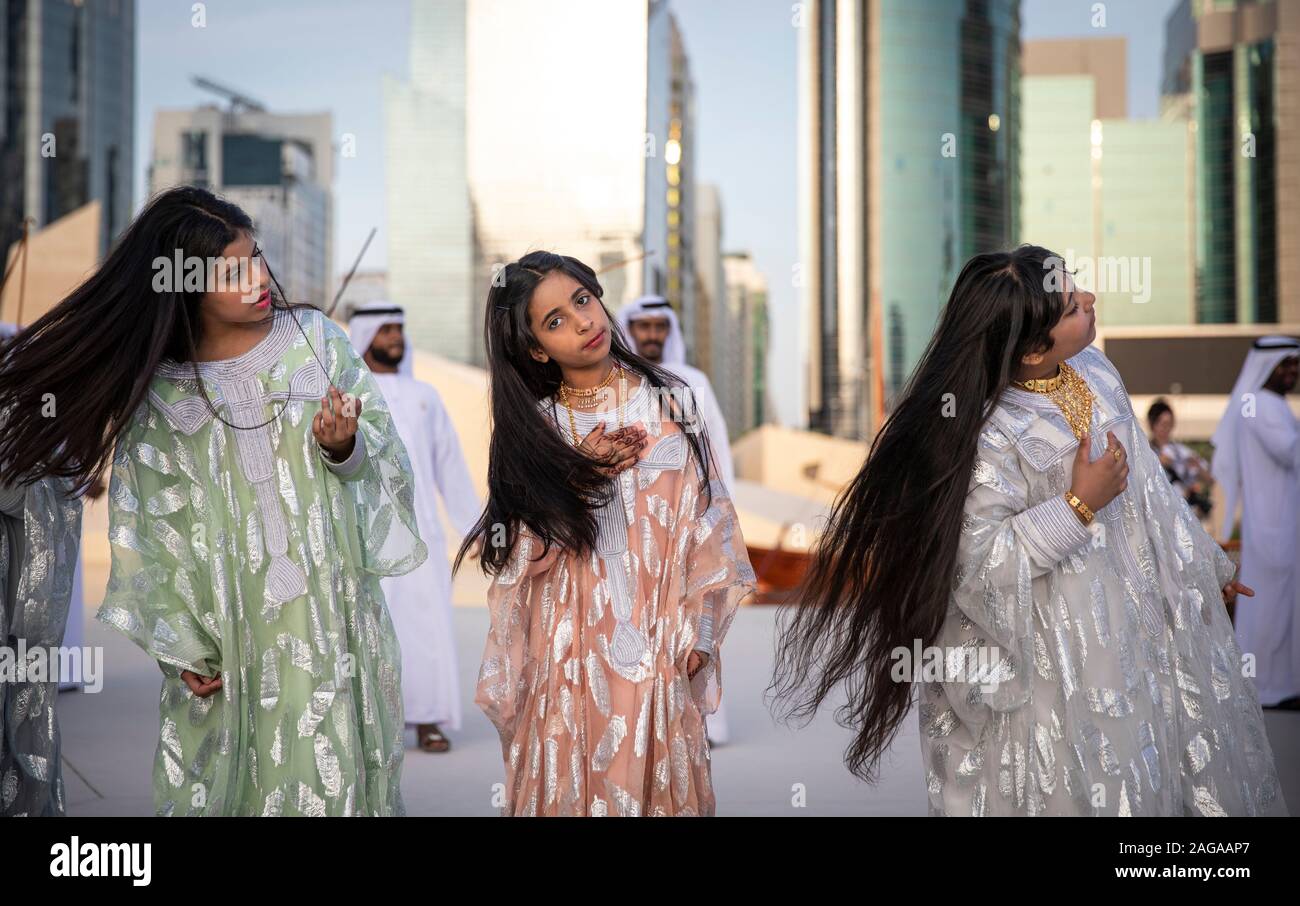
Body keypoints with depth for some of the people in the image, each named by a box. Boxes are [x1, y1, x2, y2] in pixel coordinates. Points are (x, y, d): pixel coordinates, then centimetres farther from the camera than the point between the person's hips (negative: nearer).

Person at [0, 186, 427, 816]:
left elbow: (386, 457, 3)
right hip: (228, 631, 0)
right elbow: (152, 530, 2)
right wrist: (181, 643, -1)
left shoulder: (315, 339, 0)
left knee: (330, 778, 2)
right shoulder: (160, 393, -1)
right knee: (225, 780, 6)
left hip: (330, 615, 0)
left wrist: (345, 448, -19)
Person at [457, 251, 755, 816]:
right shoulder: (534, 423, 1)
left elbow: (704, 515, -1)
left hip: (657, 642, 0)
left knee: (659, 785, 8)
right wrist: (574, 477, -14)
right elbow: (519, 551, -3)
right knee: (572, 789, 8)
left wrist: (697, 629, -5)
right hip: (572, 649, 0)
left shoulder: (666, 399, -1)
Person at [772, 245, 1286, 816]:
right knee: (1083, 787, 10)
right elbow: (977, 564, -26)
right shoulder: (986, 437, -27)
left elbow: (1145, 479, 9)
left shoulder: (1095, 370, -4)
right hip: (1058, 651, -7)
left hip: (1134, 608, 7)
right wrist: (1079, 506, -25)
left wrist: (1202, 561, 17)